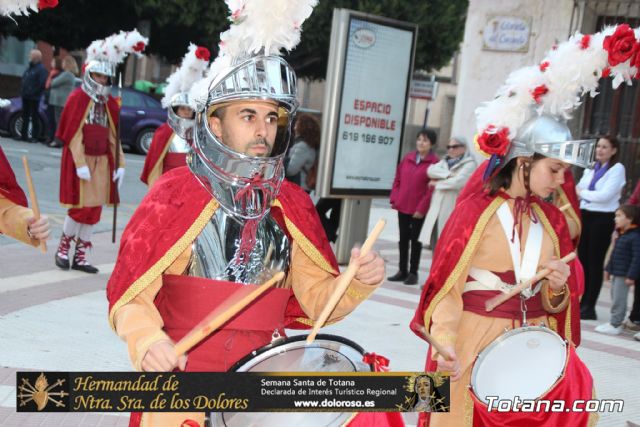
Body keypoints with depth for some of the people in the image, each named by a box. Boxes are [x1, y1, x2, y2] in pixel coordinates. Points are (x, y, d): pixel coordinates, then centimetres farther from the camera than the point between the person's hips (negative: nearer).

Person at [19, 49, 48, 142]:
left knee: (34, 117, -3)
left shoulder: (41, 69, -12)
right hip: (26, 96, 9)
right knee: (25, 116, 13)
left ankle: (35, 136, 2)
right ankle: (24, 135, 20)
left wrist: (33, 92, -18)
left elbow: (43, 83, -20)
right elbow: (24, 79, 23)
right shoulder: (29, 67, 16)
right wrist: (24, 91, 11)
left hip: (34, 98, -9)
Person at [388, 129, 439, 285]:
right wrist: (394, 199, 3)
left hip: (419, 210, -5)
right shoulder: (407, 158, 9)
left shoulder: (434, 162, -9)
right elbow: (397, 180, 13)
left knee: (415, 240, 5)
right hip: (403, 206, 5)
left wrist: (422, 208, -15)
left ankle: (413, 273, 15)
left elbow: (432, 188, -13)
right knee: (403, 238, 12)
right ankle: (402, 271, 22)